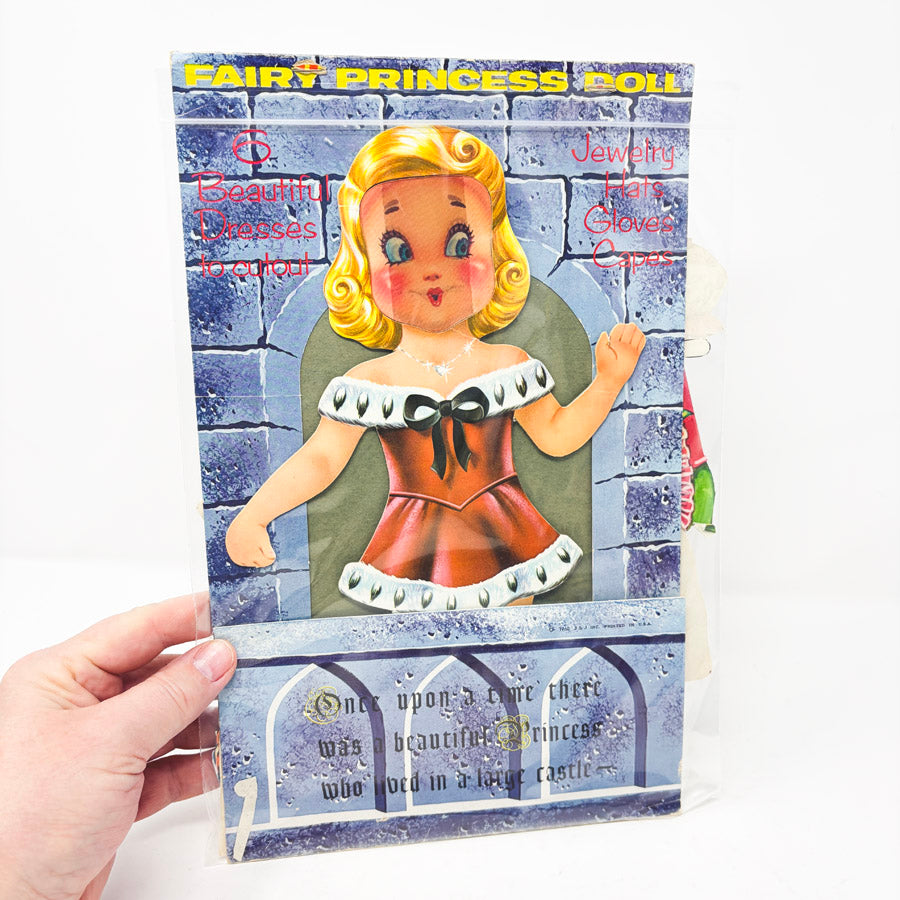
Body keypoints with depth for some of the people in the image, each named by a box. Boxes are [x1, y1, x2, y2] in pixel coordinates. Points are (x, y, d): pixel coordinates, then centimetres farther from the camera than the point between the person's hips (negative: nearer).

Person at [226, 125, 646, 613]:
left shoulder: (509, 365, -3)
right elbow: (320, 459, -4)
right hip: (415, 562, -1)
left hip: (505, 551, 2)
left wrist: (608, 380, -5)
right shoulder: (369, 381, -8)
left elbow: (557, 434, 6)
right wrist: (253, 514, -13)